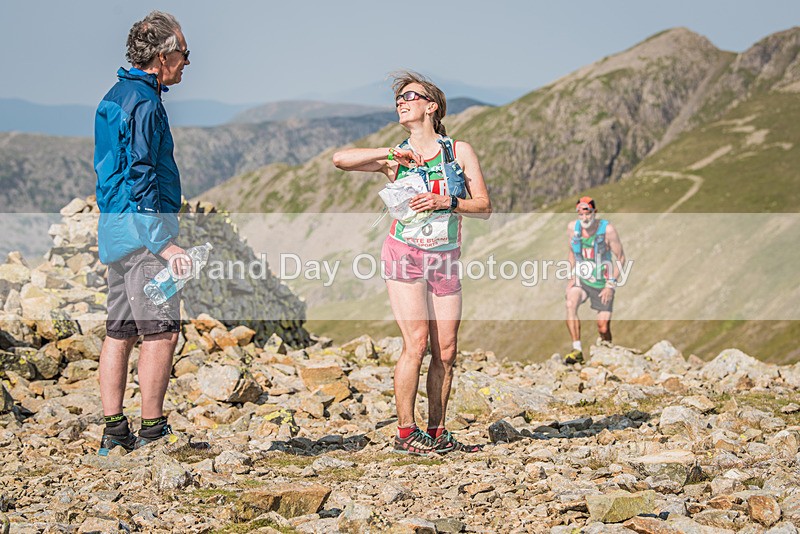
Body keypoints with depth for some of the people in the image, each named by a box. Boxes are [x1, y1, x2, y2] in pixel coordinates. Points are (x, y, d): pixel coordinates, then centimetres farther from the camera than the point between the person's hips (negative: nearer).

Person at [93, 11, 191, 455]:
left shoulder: (115, 97, 19)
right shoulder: (144, 101, -12)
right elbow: (140, 178, -19)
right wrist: (164, 243, -21)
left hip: (114, 230, 10)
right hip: (144, 226, -10)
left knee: (120, 331, 9)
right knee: (162, 331, -8)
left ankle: (115, 432, 12)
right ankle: (153, 432, -7)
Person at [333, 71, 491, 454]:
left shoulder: (459, 151, 8)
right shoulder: (395, 157, 7)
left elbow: (484, 207, 3)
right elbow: (340, 159, -6)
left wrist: (446, 202, -13)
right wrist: (392, 154, -9)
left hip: (445, 260, 2)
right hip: (405, 254, -2)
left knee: (446, 350, 1)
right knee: (417, 343, -13)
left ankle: (437, 432, 11)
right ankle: (405, 432, -6)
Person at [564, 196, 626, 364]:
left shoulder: (607, 229, -17)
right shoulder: (573, 227, -5)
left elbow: (621, 257, -9)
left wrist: (611, 284, -14)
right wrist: (572, 277, 1)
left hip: (602, 284, -2)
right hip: (581, 281, 2)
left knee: (603, 329, -3)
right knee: (570, 303, -30)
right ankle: (577, 350, -28)